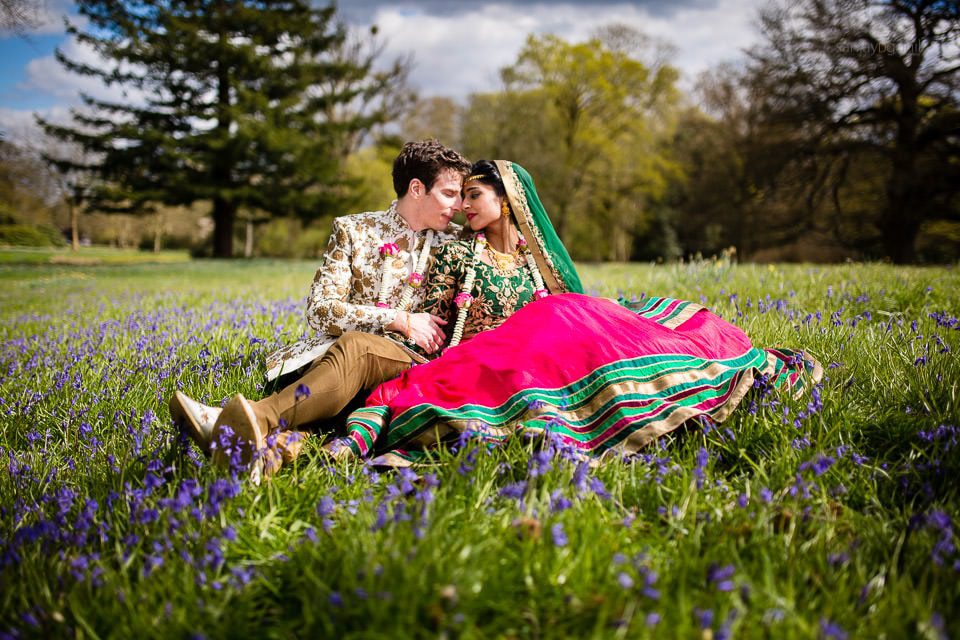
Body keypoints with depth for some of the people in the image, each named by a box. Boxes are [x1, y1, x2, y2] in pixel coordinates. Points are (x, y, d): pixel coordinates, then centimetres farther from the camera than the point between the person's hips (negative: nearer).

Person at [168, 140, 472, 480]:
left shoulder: (455, 243, 15)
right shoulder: (353, 230, 10)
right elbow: (320, 310, -1)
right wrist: (400, 320, -8)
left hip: (413, 362, -1)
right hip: (337, 348, 1)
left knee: (353, 346, -36)